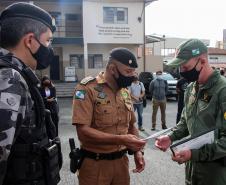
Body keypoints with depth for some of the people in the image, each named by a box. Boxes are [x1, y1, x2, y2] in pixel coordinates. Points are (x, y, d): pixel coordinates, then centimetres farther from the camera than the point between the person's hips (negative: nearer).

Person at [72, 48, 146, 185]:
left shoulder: (125, 92, 7)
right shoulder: (87, 89, -16)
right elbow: (83, 132, -23)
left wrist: (137, 151, 2)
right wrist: (121, 140, -29)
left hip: (121, 161, 6)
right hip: (95, 164, -6)